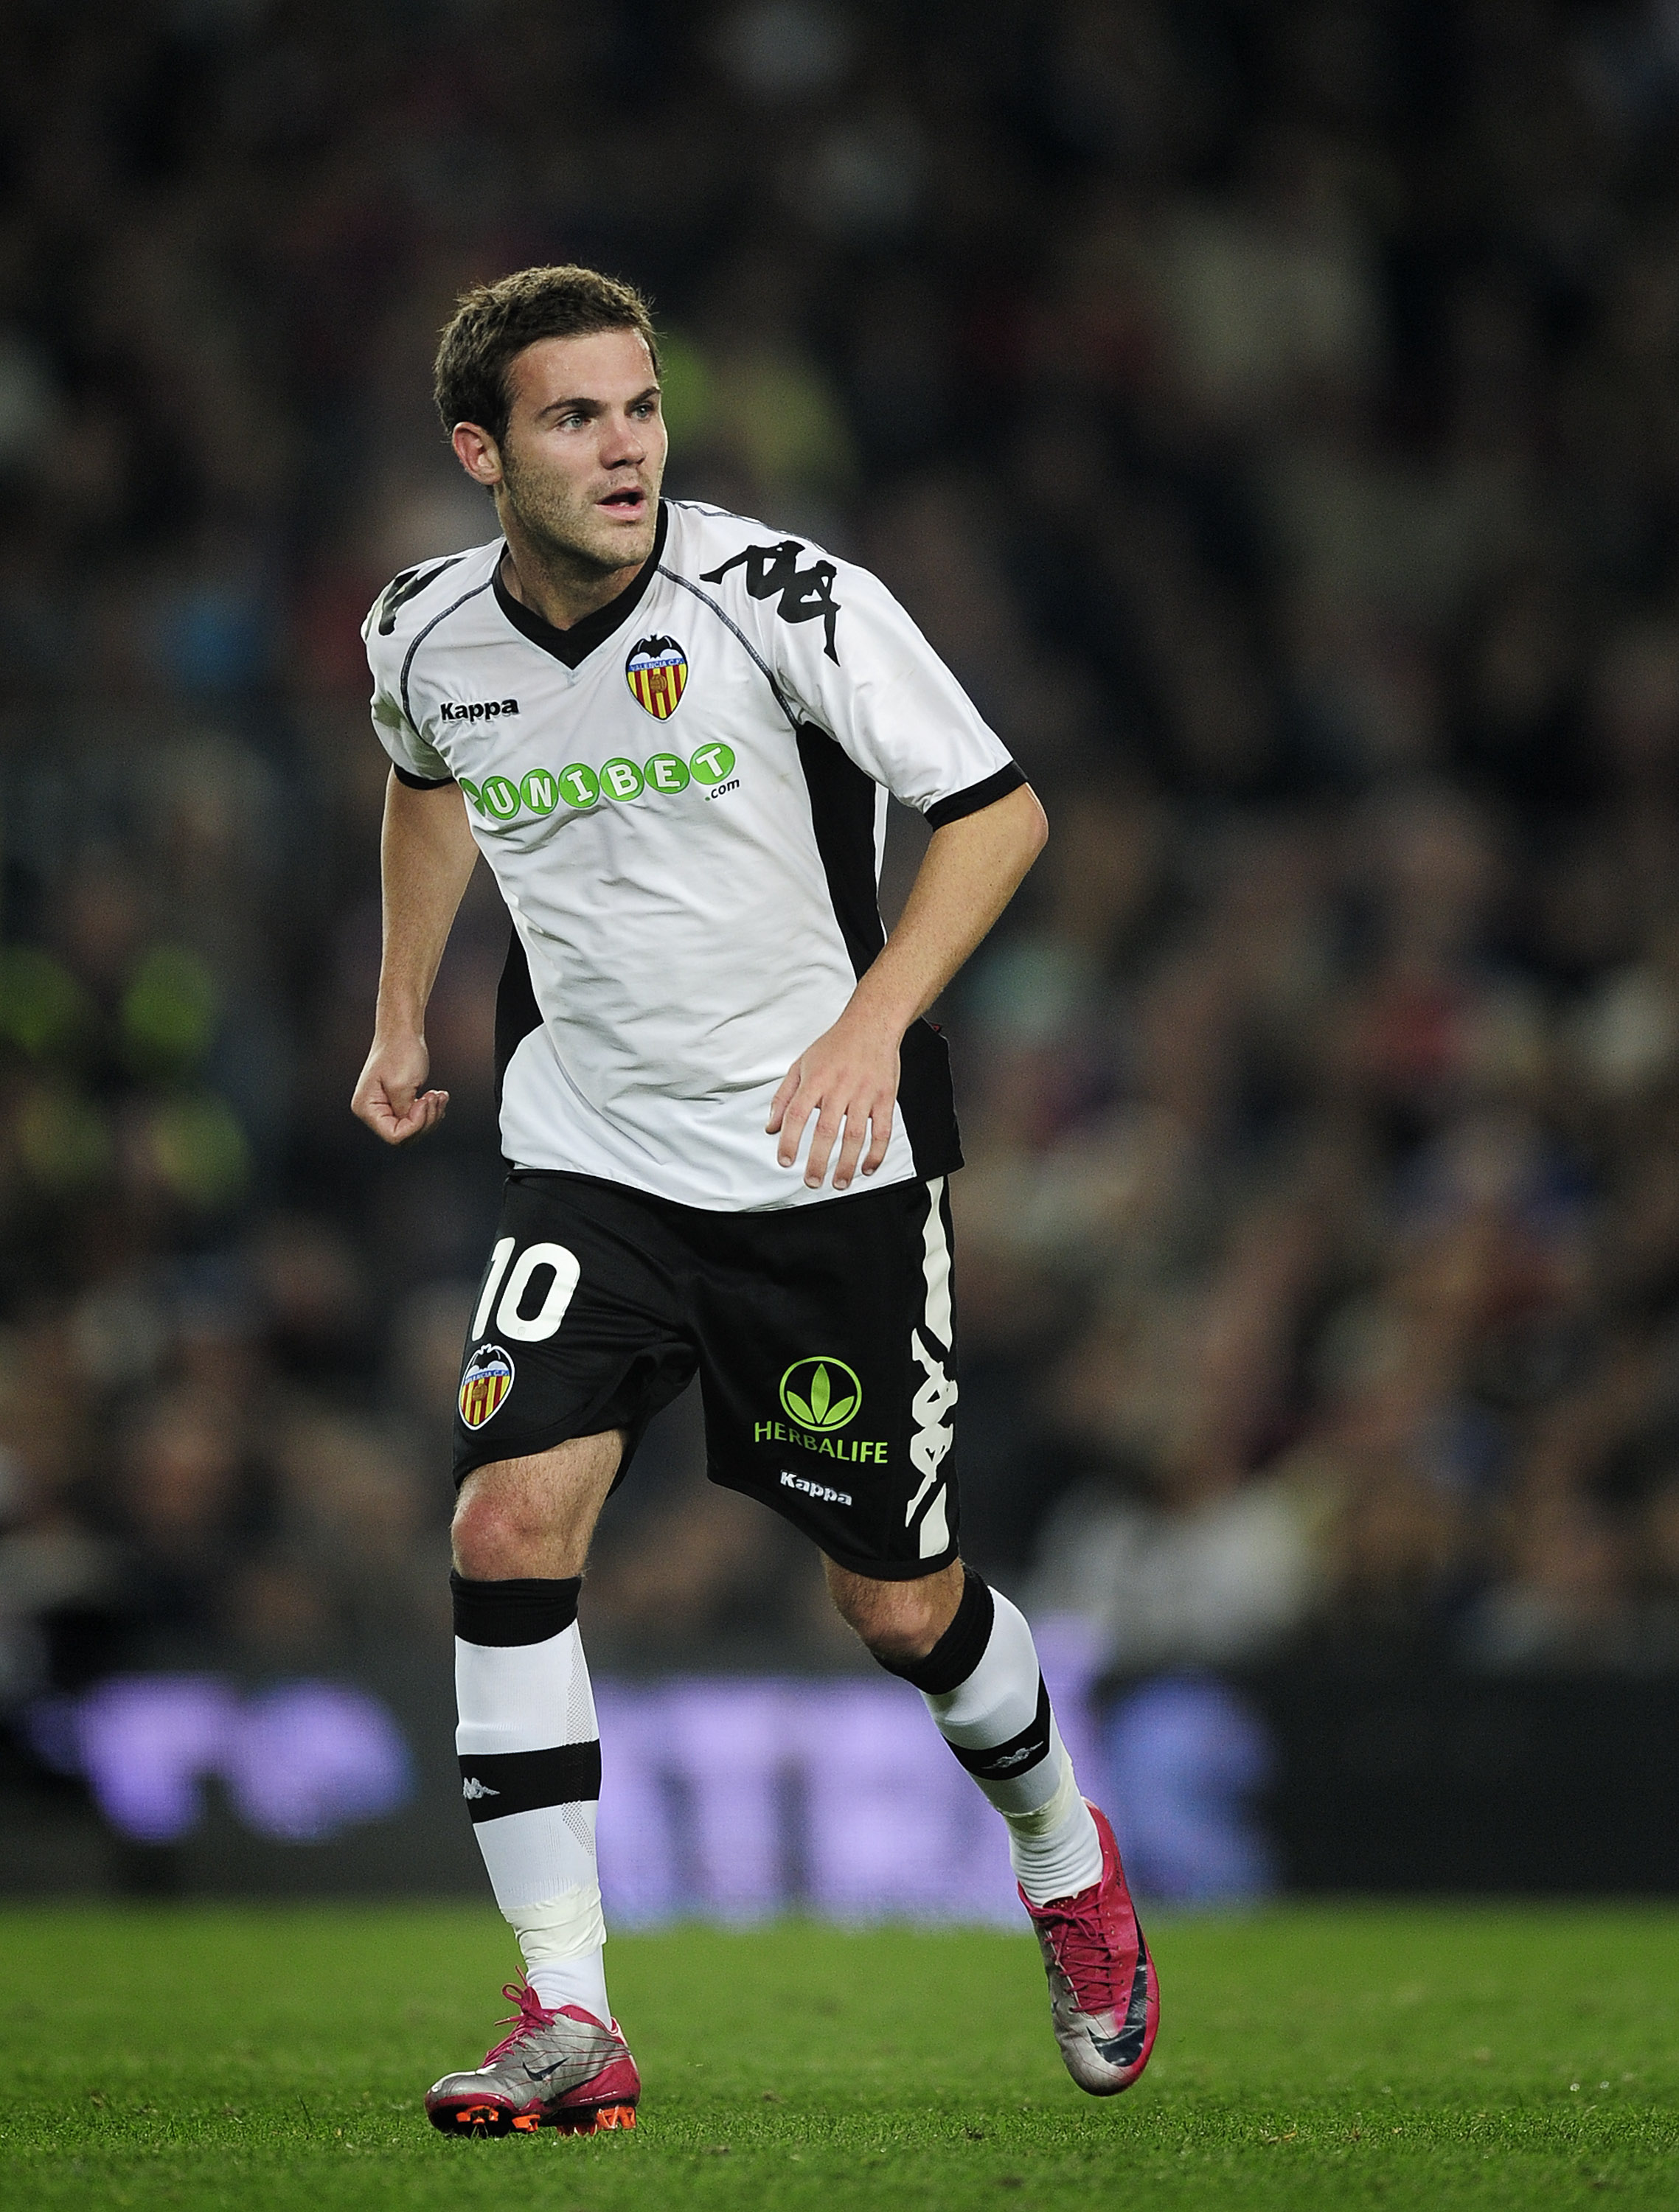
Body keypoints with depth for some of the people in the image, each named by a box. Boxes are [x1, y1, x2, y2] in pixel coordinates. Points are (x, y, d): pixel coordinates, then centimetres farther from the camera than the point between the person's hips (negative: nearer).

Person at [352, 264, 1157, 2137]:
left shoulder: (781, 601, -17)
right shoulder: (426, 639, -3)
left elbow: (998, 808, -12)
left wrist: (873, 1023, -24)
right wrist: (403, 1014, 21)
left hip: (824, 1163, -3)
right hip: (589, 1161, 3)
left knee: (895, 1603, 7)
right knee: (512, 1524, -17)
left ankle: (1065, 1858, 40)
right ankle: (568, 2017, -10)